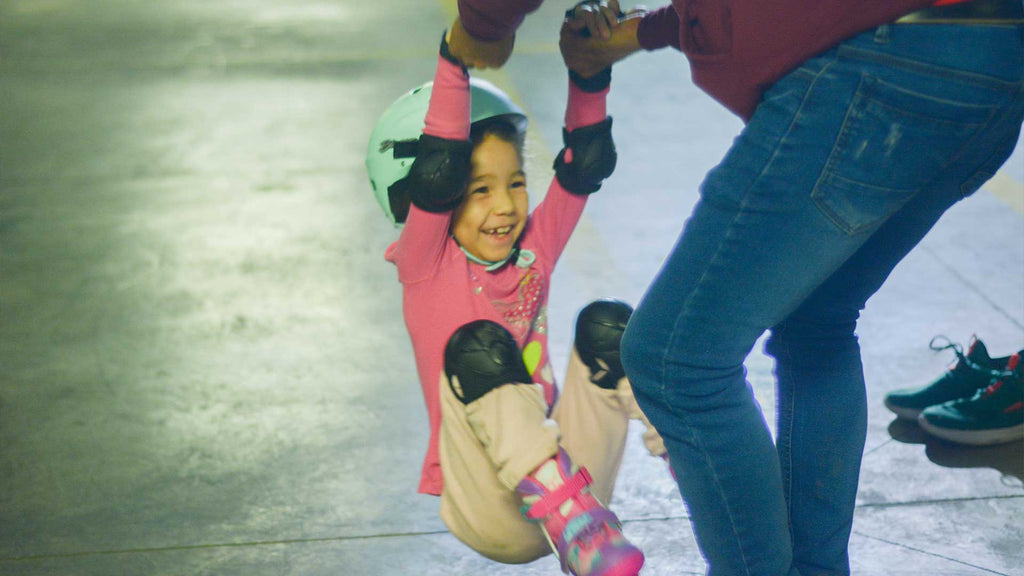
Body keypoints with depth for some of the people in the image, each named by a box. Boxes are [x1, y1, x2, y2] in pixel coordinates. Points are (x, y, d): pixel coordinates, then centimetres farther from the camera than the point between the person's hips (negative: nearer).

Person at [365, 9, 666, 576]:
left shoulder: (534, 249, 9)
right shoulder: (427, 264, -4)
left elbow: (583, 166, 3)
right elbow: (436, 172, -20)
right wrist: (456, 57, -26)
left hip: (568, 482, 5)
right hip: (490, 519, -4)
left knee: (604, 324, -9)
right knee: (478, 347, -29)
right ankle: (568, 522, -41)